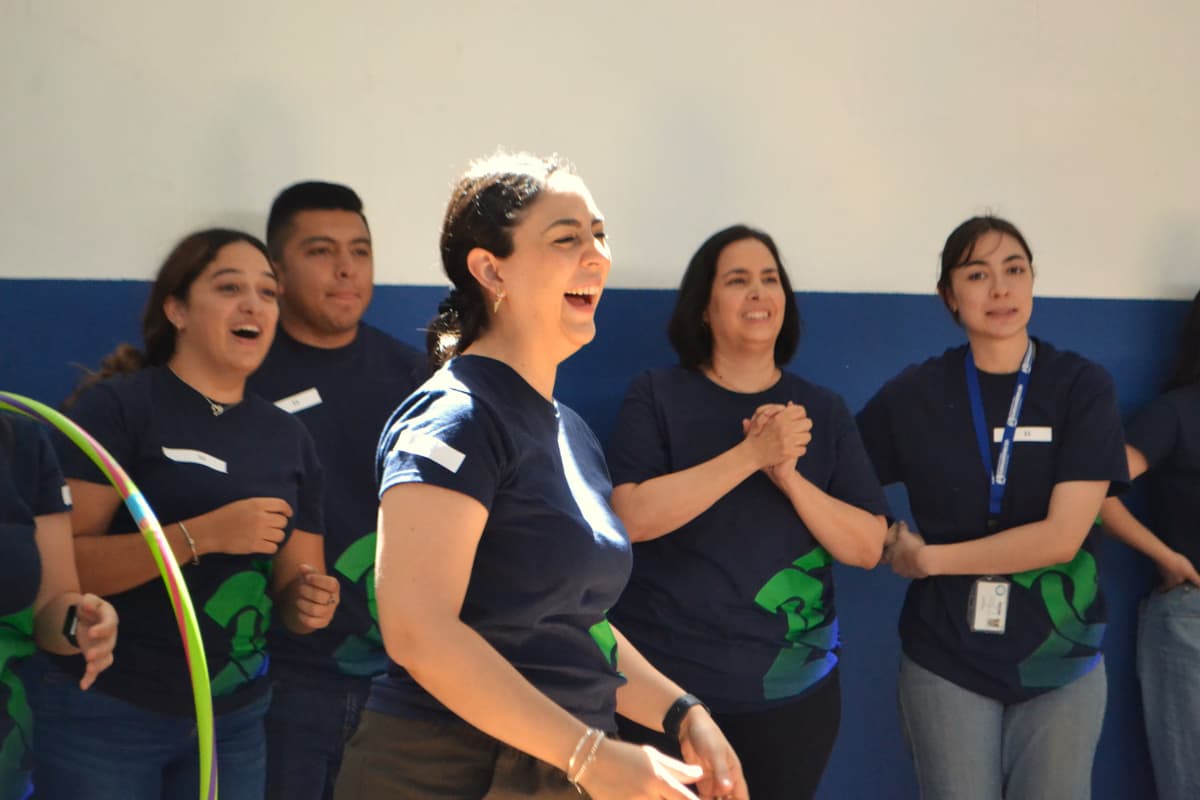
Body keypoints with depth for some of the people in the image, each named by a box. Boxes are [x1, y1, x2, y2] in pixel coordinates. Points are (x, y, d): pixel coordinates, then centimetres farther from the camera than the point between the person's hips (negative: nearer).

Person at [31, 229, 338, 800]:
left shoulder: (288, 438, 9)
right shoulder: (116, 406, -8)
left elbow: (291, 589, 12)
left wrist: (311, 603, -10)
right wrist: (203, 535, -25)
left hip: (234, 721, 5)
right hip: (105, 714, -5)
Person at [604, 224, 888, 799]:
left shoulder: (823, 412, 6)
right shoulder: (656, 397, -1)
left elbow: (867, 547, 0)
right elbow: (631, 517, -16)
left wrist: (789, 476, -16)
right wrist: (752, 454, -22)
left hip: (793, 688, 3)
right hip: (666, 684, -2)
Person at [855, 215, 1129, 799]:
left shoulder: (1082, 387, -5)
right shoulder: (915, 394, -1)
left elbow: (1061, 536, -13)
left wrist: (928, 558, -9)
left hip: (1060, 658, 0)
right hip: (946, 661, 0)